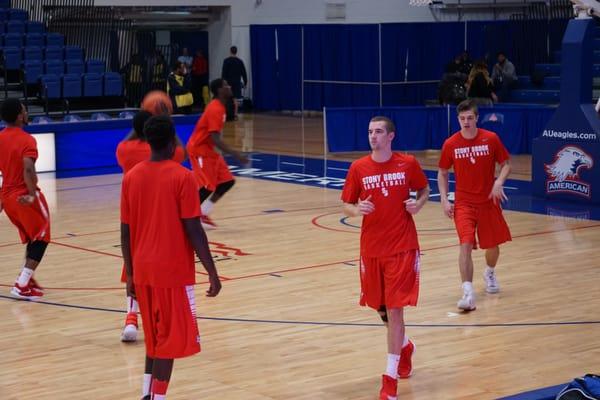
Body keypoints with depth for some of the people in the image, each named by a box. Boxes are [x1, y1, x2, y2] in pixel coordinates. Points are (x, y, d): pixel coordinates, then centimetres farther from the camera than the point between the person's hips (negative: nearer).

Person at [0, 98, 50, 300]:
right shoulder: (26, 140, -16)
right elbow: (28, 170, -30)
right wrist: (32, 194, -26)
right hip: (25, 197, -7)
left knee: (32, 238, 24)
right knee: (41, 239, 4)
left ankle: (26, 279, 23)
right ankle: (22, 286, -4)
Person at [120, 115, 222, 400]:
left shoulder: (131, 177, 3)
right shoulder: (182, 177, -11)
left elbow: (126, 232, 5)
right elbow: (193, 230, -14)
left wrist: (130, 275, 13)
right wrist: (212, 272, -7)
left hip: (143, 271, 5)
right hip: (173, 272, -5)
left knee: (154, 338, 19)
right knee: (170, 340, 1)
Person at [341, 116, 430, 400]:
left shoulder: (408, 163, -3)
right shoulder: (358, 168, -1)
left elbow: (424, 190, 13)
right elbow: (347, 205, 5)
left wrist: (419, 203, -9)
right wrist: (357, 210, -18)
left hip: (402, 248, -3)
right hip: (371, 249, 3)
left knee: (394, 309, -8)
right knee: (381, 308, 14)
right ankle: (404, 347, 45)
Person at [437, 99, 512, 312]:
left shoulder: (491, 139, -7)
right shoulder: (450, 144, -4)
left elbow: (506, 164, 2)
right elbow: (442, 173, 8)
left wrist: (499, 182, -17)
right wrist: (444, 200, -2)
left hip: (488, 201, 1)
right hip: (463, 204, -1)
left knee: (492, 245, 12)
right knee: (466, 244, -19)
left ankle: (490, 273, 46)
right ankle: (468, 293, -22)